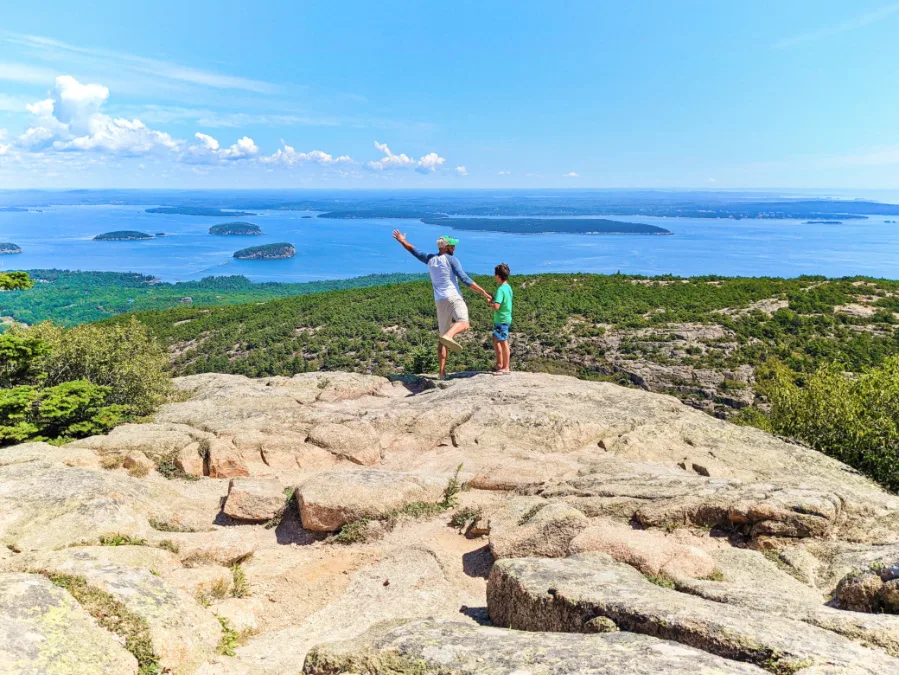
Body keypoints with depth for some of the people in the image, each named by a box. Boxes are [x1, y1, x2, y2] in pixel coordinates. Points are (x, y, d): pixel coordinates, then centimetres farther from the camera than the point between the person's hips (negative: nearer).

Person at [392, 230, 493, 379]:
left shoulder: (430, 258, 18)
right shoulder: (451, 259, 2)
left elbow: (413, 250, 33)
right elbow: (465, 279, -6)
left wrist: (402, 241, 53)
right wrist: (484, 293, -6)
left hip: (439, 300, 6)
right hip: (453, 296, -6)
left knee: (442, 336, 12)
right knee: (463, 323, -28)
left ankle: (442, 372, 8)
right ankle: (449, 336, -61)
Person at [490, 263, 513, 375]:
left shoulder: (500, 290, -20)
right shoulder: (508, 287, 9)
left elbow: (496, 306, -27)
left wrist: (489, 302, -9)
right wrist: (493, 298, 7)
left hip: (502, 320, -9)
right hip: (503, 319, 9)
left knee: (503, 343, -1)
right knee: (496, 341, 18)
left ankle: (506, 367, 8)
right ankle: (499, 364, 26)